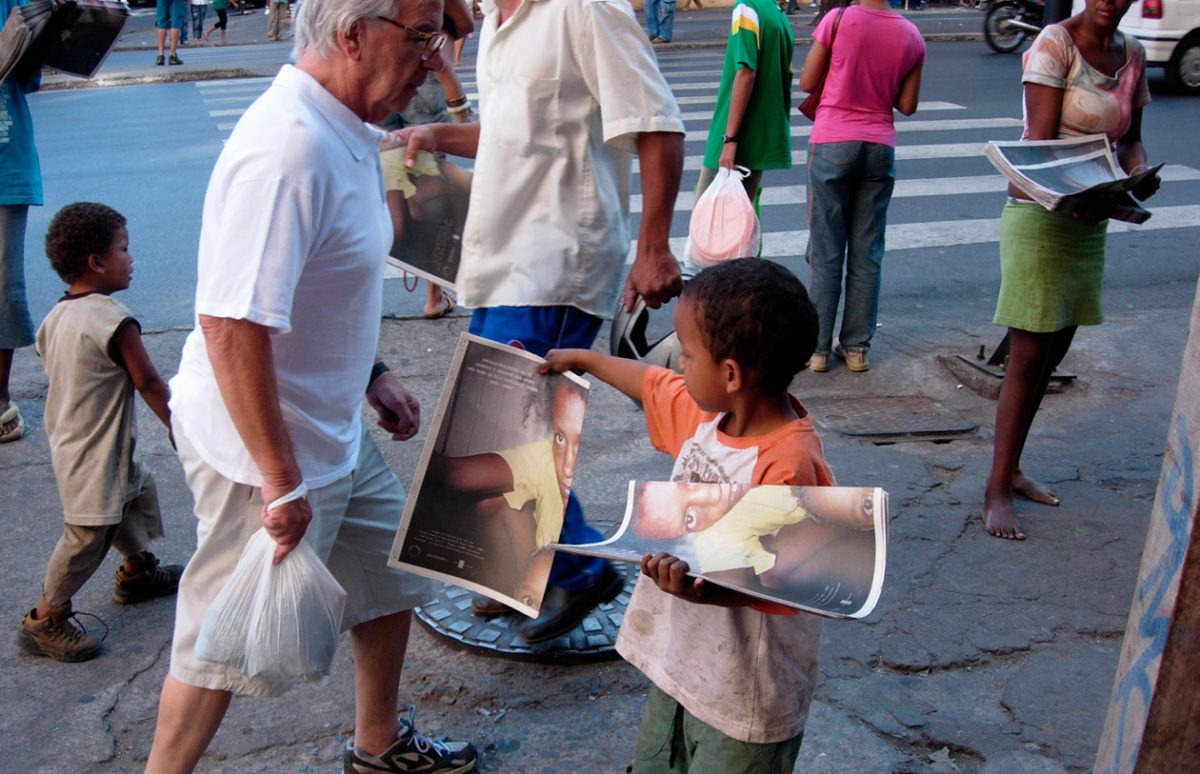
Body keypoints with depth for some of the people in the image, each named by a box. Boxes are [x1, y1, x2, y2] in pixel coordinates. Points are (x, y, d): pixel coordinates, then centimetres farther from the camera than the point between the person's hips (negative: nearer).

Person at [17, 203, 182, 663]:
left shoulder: (55, 317, 3)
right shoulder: (113, 320, -23)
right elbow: (149, 384, -18)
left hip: (68, 443, 10)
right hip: (95, 456, -10)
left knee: (136, 491, 27)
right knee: (89, 535, -1)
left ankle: (136, 573, 45)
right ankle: (44, 621, 9)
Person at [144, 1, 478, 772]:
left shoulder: (342, 134, 4)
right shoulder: (287, 151, -29)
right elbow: (231, 324, -33)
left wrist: (371, 374, 16)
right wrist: (281, 480, -28)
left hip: (334, 429, 10)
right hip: (265, 448, -10)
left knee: (390, 575, 22)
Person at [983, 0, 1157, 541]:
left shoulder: (1132, 55, 9)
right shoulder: (1054, 44, -10)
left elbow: (1129, 136, 16)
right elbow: (1040, 144, -17)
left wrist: (1140, 172, -6)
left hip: (1089, 220, 7)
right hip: (1040, 216, -7)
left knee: (1052, 354, 12)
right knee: (1028, 356, -6)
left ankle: (1009, 468, 25)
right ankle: (997, 489, 2)